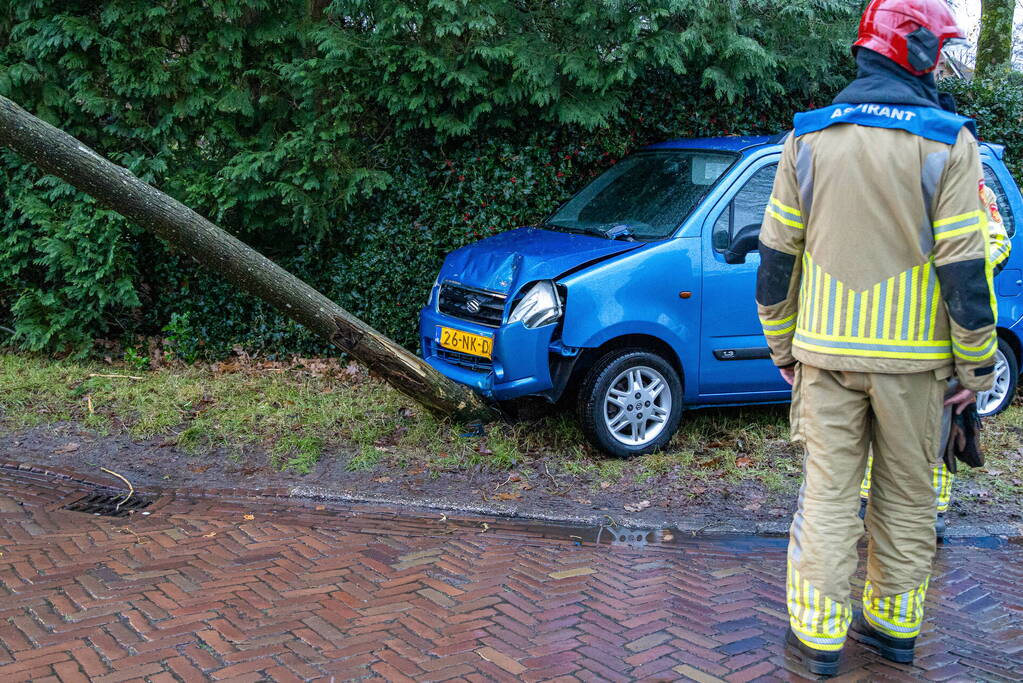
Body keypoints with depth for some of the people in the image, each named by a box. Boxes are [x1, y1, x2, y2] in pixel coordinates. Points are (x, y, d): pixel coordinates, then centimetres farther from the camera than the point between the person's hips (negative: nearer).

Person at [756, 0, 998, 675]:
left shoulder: (809, 137, 1)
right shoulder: (948, 142, -7)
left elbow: (775, 257, 2)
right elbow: (964, 270, -10)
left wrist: (783, 346, 13)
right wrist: (978, 365, 0)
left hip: (826, 353, 2)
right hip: (913, 357, -1)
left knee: (828, 494, 8)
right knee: (907, 497, 14)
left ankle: (819, 634, 15)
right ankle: (895, 625, 27)